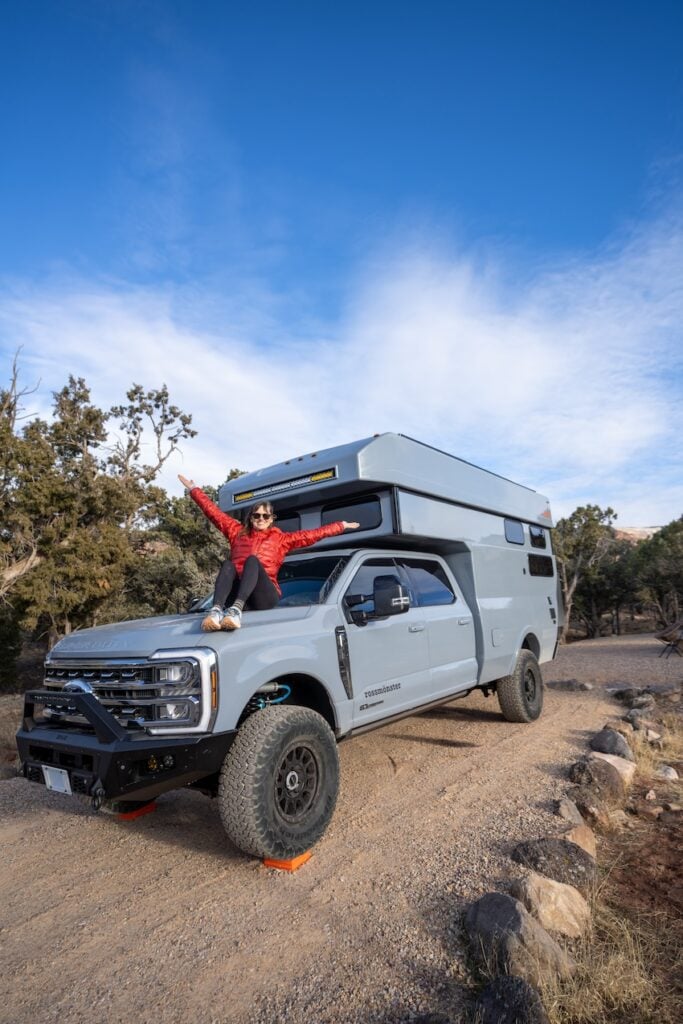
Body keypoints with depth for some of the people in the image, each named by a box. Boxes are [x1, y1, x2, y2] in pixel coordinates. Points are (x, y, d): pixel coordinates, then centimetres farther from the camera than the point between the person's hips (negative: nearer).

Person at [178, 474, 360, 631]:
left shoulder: (280, 538, 20)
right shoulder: (238, 532, 24)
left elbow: (312, 534, 18)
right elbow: (213, 511, 27)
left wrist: (342, 526, 17)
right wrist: (193, 489, 30)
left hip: (265, 596, -1)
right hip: (235, 592, 2)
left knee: (253, 560, -29)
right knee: (228, 564, -28)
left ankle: (236, 609, -54)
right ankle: (217, 610, -53)